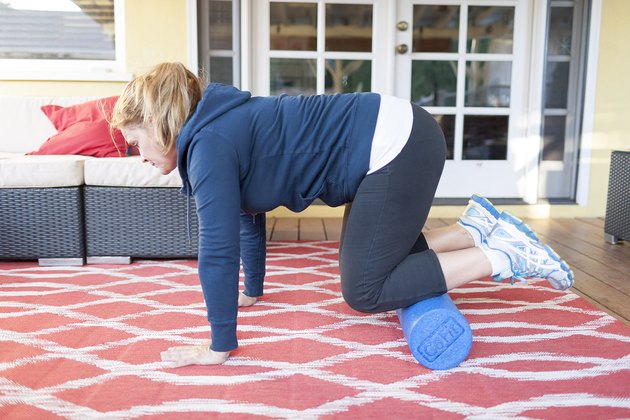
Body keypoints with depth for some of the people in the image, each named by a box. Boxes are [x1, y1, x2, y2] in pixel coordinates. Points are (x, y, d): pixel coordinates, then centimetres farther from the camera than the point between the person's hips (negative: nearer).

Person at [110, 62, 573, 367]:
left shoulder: (209, 144, -14)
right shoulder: (221, 128, 15)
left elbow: (218, 249, -17)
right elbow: (248, 216, 25)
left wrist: (220, 346, -7)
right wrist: (251, 291, 33)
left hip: (396, 144, -10)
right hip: (392, 143, 10)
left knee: (364, 291, -1)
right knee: (375, 265, 18)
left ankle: (505, 255, 2)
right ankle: (476, 228, 21)